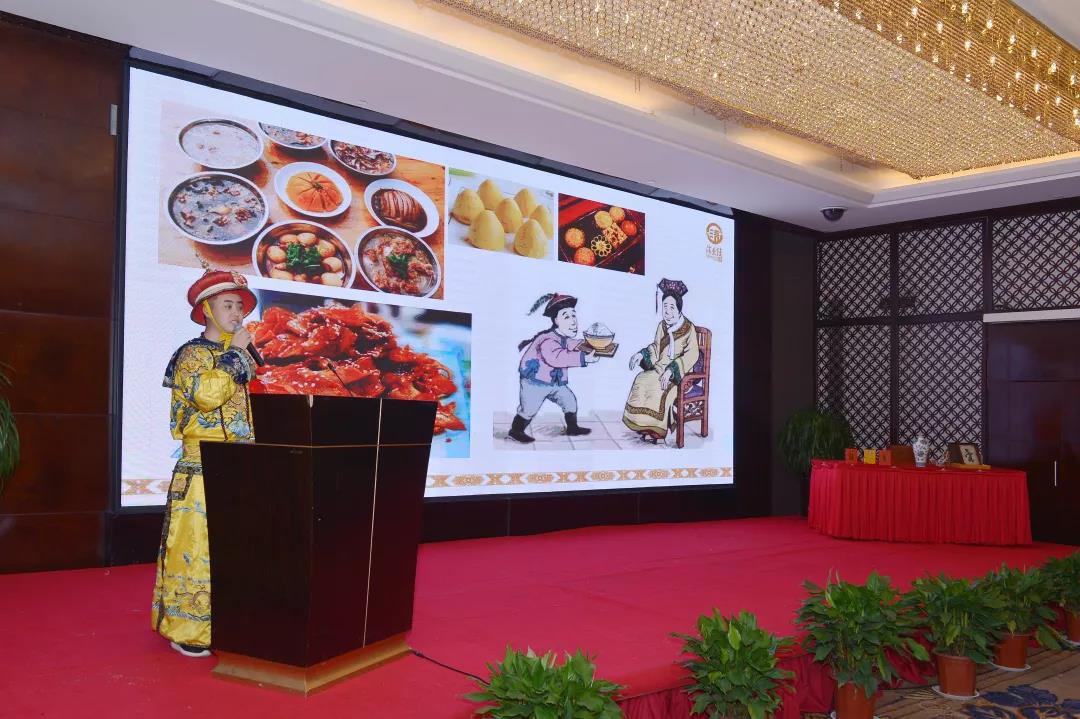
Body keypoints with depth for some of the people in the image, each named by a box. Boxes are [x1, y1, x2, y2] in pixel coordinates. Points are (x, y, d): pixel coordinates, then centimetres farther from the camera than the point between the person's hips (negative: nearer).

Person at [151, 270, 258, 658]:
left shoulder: (241, 357, 18)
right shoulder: (192, 354, -4)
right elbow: (208, 396, -23)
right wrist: (235, 353, -15)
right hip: (203, 469, -7)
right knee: (197, 546, -6)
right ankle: (187, 629, 3)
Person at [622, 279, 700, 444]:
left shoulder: (688, 328, -11)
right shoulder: (662, 326, 9)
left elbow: (692, 354, -19)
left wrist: (671, 370, -29)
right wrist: (641, 354, 1)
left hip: (680, 373, -6)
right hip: (660, 367, 6)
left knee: (660, 388, -32)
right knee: (641, 381, -21)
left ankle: (658, 429, -18)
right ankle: (645, 425, -15)